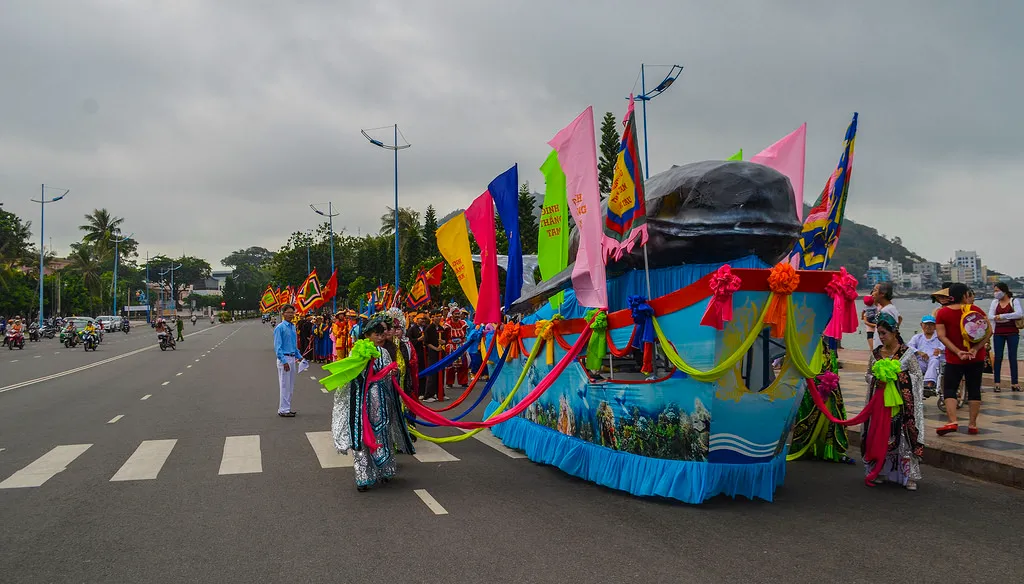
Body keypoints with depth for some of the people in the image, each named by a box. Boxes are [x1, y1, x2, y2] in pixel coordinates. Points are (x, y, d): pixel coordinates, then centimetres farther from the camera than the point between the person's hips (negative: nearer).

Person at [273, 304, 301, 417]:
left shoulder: (293, 327, 12)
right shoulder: (280, 328, -12)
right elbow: (277, 347, -14)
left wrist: (299, 356, 16)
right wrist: (284, 361, -19)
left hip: (292, 358, 8)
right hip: (284, 358, -8)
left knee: (291, 385, 12)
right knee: (285, 385, -5)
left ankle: (287, 407, 21)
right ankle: (283, 409, 1)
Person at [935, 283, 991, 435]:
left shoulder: (942, 312, -5)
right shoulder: (975, 310, -3)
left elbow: (941, 336, -12)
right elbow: (989, 331, -9)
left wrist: (958, 352, -15)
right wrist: (976, 348, -15)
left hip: (954, 359, -1)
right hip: (976, 358, 1)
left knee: (949, 389, 3)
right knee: (974, 389, 9)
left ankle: (952, 422, -14)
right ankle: (972, 424, 11)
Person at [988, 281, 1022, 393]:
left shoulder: (1014, 301, -3)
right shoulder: (995, 302, 8)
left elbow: (1020, 314, -18)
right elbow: (990, 315, -4)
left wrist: (1002, 316, -20)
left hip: (1012, 333, -2)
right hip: (998, 333, 2)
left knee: (1012, 357, 3)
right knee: (998, 357, 1)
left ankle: (1014, 383, 10)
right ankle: (997, 383, 5)